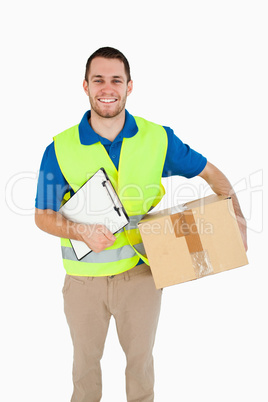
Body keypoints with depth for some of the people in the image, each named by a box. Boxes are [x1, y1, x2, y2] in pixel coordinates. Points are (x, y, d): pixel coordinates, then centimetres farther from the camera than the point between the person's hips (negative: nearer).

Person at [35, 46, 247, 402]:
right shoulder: (61, 149, -11)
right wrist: (82, 232, -23)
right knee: (86, 359, 21)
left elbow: (210, 172, 4)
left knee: (140, 356, 20)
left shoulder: (158, 139, -9)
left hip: (140, 271, 1)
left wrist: (237, 219, -6)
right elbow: (43, 215, -5)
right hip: (84, 276, 0)